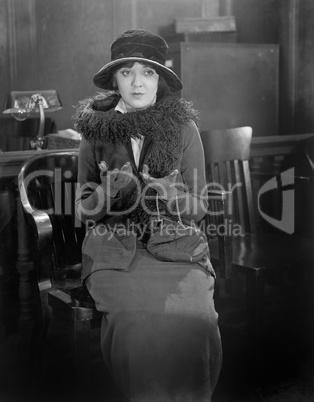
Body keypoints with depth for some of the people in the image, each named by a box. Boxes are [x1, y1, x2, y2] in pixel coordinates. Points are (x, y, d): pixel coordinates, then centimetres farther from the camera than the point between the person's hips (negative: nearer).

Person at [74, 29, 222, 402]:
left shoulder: (184, 128, 1)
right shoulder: (96, 132, 4)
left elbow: (199, 206, 3)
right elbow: (83, 210, 8)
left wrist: (171, 198, -18)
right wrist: (109, 193, -13)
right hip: (114, 249, 0)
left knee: (194, 321, -25)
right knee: (136, 322, -25)